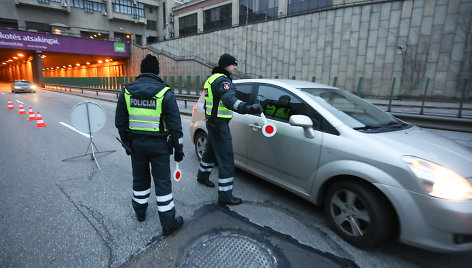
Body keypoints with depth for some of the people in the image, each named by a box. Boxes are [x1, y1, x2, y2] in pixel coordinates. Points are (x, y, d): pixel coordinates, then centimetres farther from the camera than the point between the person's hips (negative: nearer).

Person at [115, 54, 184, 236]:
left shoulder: (126, 92, 1)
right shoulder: (165, 93, -12)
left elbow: (120, 122, 6)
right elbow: (175, 125, -12)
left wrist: (126, 142, 18)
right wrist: (178, 149, -3)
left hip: (136, 144, 4)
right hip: (158, 145, -4)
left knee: (139, 178, 22)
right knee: (162, 182, 5)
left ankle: (140, 212, 41)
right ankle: (168, 223, 13)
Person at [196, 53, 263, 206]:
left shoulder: (211, 79, 16)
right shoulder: (223, 80, -18)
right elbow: (229, 100, -39)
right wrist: (248, 108, -55)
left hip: (212, 122, 11)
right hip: (219, 125, -11)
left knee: (210, 151, 28)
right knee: (226, 160, -6)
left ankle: (202, 176, 50)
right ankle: (225, 197, 1)